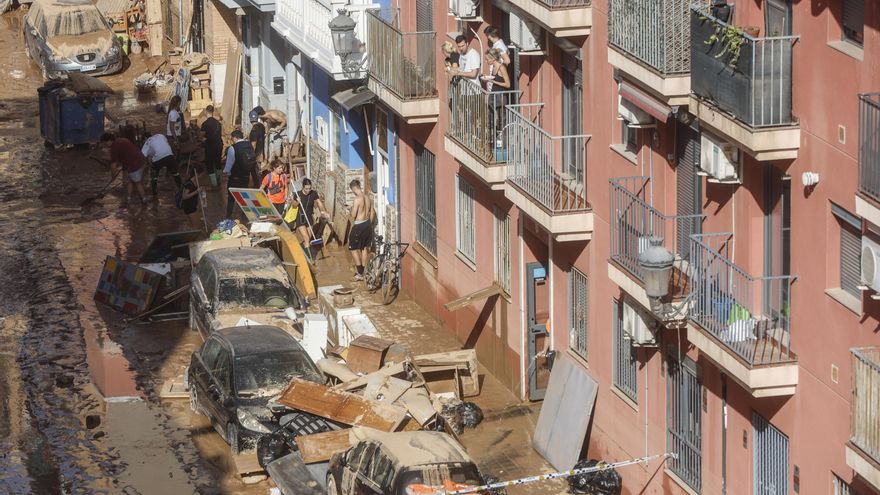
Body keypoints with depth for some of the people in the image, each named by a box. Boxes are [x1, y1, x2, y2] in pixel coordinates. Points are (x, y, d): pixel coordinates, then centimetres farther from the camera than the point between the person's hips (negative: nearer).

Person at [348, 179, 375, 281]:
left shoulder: (357, 199, -19)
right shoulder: (368, 198, 5)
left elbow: (353, 215, -19)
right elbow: (372, 212, 13)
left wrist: (351, 209, 2)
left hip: (359, 225, -8)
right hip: (367, 224, 8)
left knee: (353, 248, 3)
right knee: (364, 248, 17)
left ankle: (360, 273, -2)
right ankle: (363, 271, 24)